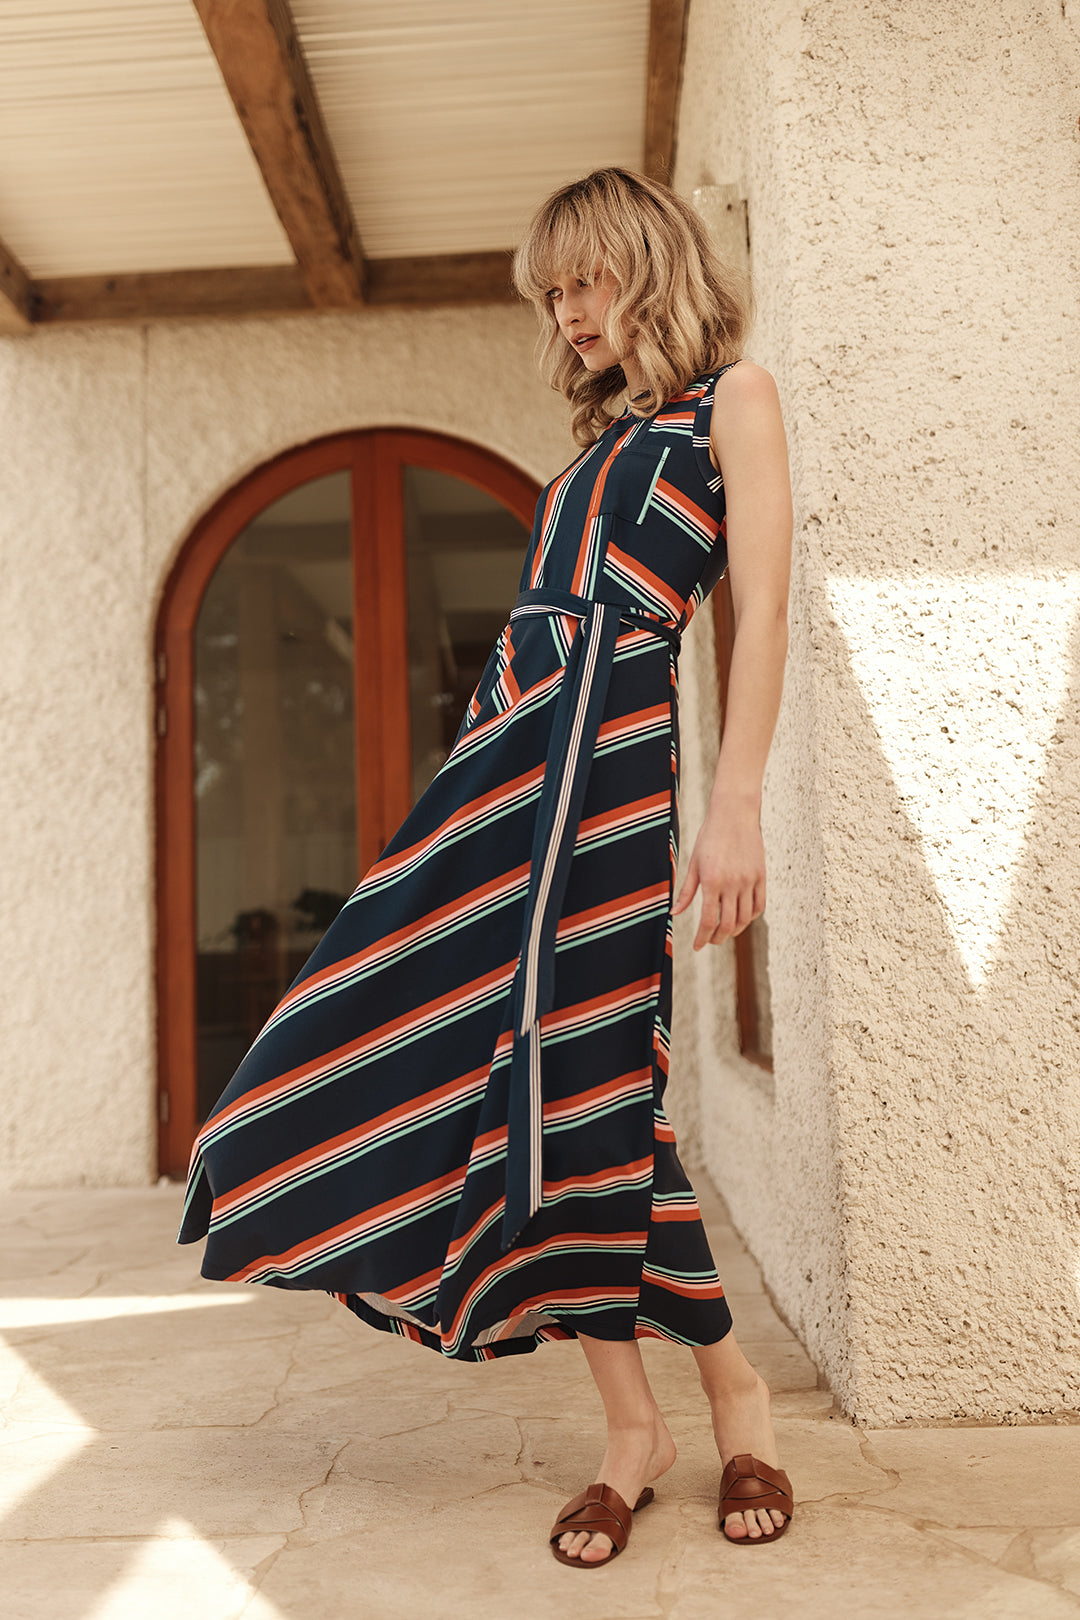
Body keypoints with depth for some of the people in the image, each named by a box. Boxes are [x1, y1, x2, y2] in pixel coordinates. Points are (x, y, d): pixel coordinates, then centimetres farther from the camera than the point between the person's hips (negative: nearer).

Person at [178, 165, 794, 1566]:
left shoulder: (734, 397, 8)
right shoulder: (603, 439, 28)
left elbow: (764, 608, -5)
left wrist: (737, 804, -15)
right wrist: (497, 771, 17)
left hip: (608, 740, -8)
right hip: (508, 740, 8)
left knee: (583, 1085, -10)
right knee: (515, 1075, 0)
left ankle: (736, 1397, 12)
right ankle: (630, 1424, 12)